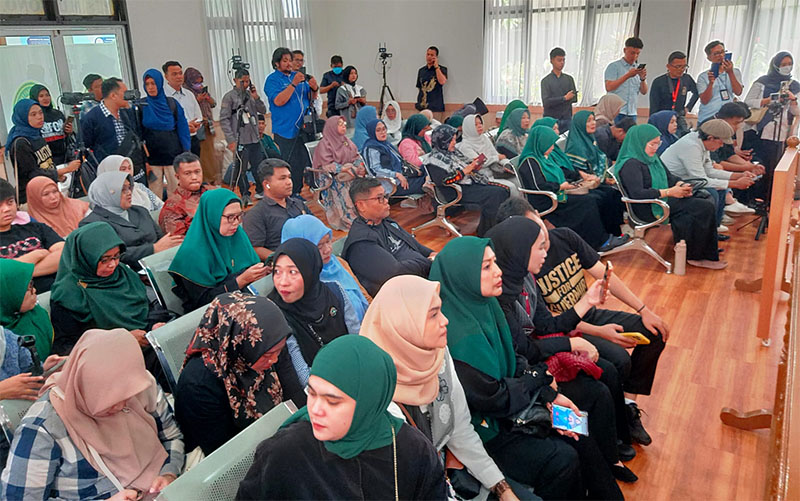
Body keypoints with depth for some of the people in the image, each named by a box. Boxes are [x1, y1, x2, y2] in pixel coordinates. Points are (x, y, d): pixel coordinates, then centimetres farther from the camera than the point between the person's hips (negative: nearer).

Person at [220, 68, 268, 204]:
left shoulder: (250, 94, 12)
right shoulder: (229, 96, -4)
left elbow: (263, 110, 12)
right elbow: (224, 120, -8)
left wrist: (256, 97, -5)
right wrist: (231, 140, -15)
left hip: (254, 138, 5)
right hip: (240, 140, -5)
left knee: (258, 167, 10)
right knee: (241, 168, -1)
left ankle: (260, 190, 25)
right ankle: (245, 195, 10)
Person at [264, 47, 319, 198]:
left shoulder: (298, 75, 15)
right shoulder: (272, 80, -3)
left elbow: (311, 98, 18)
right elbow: (278, 101, -18)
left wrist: (314, 88, -5)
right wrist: (293, 84, -22)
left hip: (304, 127, 6)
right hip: (285, 130, -6)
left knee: (310, 160, 6)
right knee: (291, 165, -5)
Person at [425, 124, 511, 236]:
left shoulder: (453, 152, 17)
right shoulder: (435, 159, -10)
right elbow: (444, 181, -19)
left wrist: (474, 167, 3)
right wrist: (465, 170, -17)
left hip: (472, 181, 9)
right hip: (460, 190, -9)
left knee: (505, 189, -7)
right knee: (494, 194, -25)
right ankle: (485, 232, -18)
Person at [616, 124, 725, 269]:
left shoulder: (653, 158, 15)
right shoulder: (630, 164, -14)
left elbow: (669, 176, 20)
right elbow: (637, 194, -25)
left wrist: (681, 185, -3)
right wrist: (669, 192, -24)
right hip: (649, 209, -9)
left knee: (707, 197, -10)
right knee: (705, 207, -17)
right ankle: (696, 256, -5)